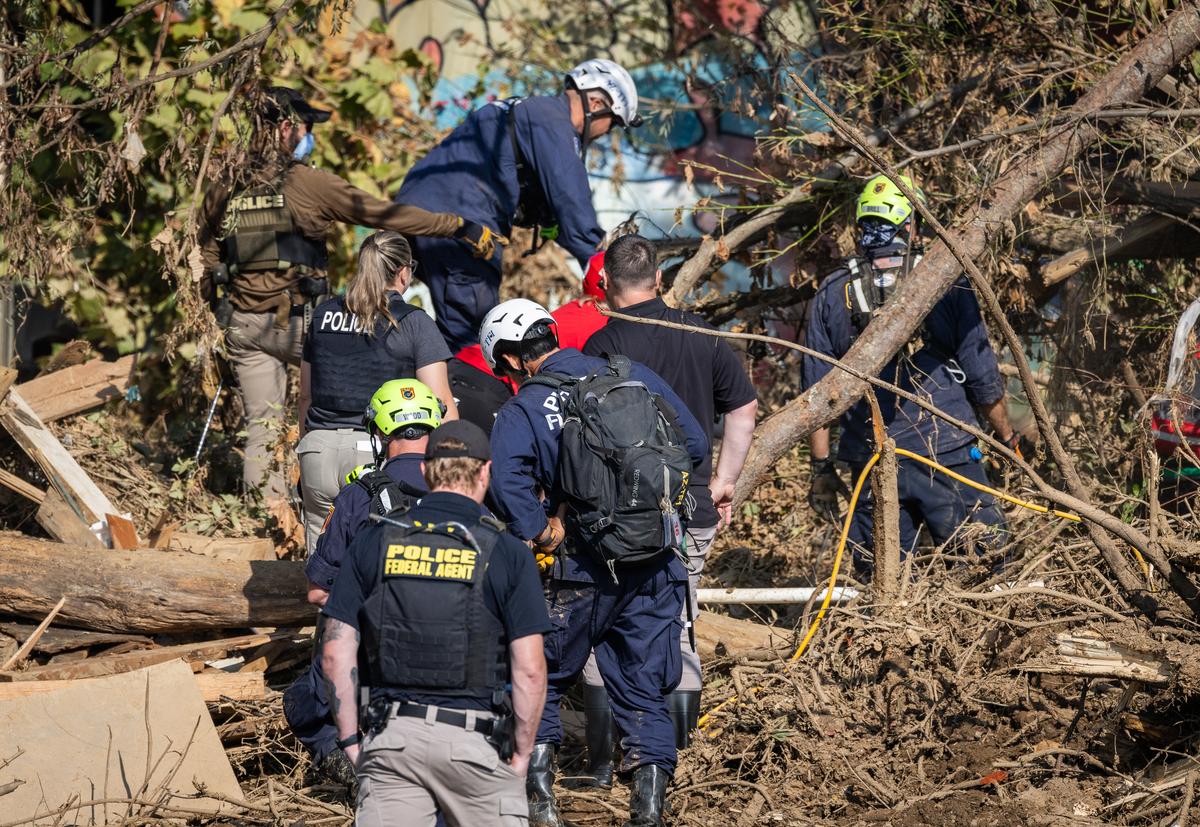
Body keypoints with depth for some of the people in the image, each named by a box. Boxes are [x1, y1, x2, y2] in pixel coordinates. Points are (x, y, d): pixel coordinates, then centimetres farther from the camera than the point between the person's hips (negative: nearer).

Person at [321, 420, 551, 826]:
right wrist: (522, 752, 6)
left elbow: (337, 652, 3)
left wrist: (350, 739, 11)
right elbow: (529, 668, -5)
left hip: (391, 734, 2)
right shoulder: (506, 553, -2)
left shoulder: (374, 542, 5)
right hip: (474, 741, -2)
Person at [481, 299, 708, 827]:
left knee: (540, 682, 14)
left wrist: (542, 535, -13)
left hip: (580, 570, -3)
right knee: (644, 690, 13)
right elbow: (694, 443, 6)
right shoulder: (634, 376, 4)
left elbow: (507, 481, -24)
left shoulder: (521, 411, -6)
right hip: (657, 564, 3)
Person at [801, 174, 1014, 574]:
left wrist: (821, 466, 12)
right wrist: (1008, 437, 17)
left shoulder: (831, 294, 3)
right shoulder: (947, 285, -3)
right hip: (947, 452, -2)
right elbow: (982, 377, 1)